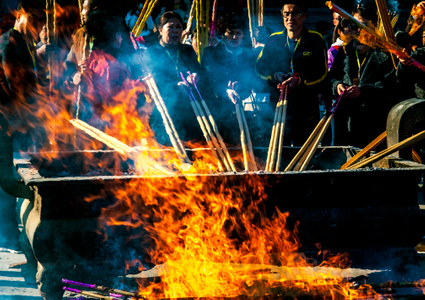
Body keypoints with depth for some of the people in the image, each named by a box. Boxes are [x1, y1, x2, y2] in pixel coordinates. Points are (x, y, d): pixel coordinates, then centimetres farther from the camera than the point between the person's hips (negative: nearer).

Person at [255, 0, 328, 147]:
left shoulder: (315, 41, 1)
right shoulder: (274, 40, 7)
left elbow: (321, 74, -3)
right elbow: (260, 67, 11)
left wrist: (299, 79, -19)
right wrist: (276, 76, -9)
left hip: (306, 113, -1)